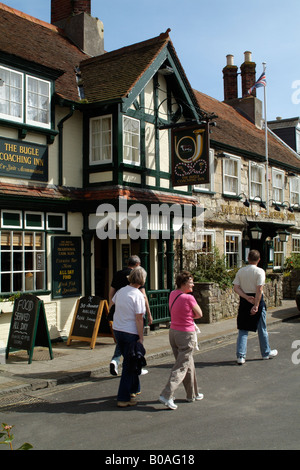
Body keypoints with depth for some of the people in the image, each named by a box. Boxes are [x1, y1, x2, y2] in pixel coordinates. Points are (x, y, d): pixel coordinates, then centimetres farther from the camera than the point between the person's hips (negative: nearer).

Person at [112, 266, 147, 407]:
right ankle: (123, 398, 5)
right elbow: (139, 318, -18)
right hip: (131, 333, -7)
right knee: (129, 365, 2)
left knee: (129, 362, 23)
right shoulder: (138, 295, -17)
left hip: (117, 330, 7)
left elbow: (113, 302, 23)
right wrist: (141, 338, -12)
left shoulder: (120, 291, 2)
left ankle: (133, 389, 37)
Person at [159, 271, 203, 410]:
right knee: (181, 367, -3)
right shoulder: (189, 298, -18)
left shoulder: (172, 294, 2)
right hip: (186, 335, -8)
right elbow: (199, 314, -5)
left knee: (188, 364, 19)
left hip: (173, 332, 8)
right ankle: (166, 395, -10)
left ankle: (192, 394, 30)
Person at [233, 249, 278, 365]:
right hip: (257, 300, -3)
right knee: (262, 329, 14)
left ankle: (240, 356, -1)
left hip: (244, 300, 3)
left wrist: (247, 297, -11)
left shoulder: (240, 271, 3)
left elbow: (236, 288, -5)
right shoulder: (260, 271, -10)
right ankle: (266, 353, 30)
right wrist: (256, 305, -19)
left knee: (243, 330, 6)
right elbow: (259, 289, -18)